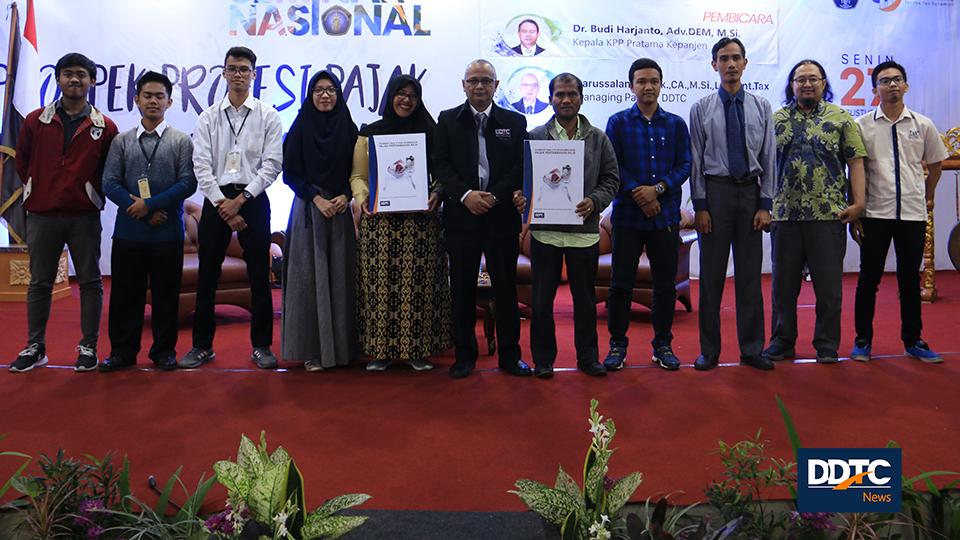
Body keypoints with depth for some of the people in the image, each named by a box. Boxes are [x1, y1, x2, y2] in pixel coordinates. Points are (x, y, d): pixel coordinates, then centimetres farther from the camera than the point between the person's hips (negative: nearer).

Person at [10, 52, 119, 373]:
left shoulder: (105, 127, -1)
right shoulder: (35, 121, 3)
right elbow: (22, 163, 13)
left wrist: (94, 196, 5)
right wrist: (39, 191, 12)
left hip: (84, 216, -1)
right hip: (41, 215, 2)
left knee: (90, 282, 3)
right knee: (39, 282, 9)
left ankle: (88, 347, 13)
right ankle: (35, 347, 19)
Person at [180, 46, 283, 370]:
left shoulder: (268, 116, 3)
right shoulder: (209, 118, 8)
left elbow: (271, 165, -4)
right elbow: (201, 165, 1)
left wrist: (241, 200, -11)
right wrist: (221, 203, -10)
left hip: (253, 199, -2)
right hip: (216, 199, 2)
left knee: (259, 275, 2)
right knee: (207, 275, 5)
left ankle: (261, 345, 12)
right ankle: (202, 345, 16)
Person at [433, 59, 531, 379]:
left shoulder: (515, 122, 9)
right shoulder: (447, 120, 9)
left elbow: (522, 165, 1)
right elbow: (440, 164, 1)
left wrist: (494, 196, -12)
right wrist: (466, 194, -14)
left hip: (502, 216, 0)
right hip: (461, 215, 0)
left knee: (506, 287, 5)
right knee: (462, 289, 5)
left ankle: (509, 355, 16)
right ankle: (464, 354, 17)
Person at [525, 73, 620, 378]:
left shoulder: (598, 139, 7)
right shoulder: (534, 137, 4)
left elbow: (611, 179, 7)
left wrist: (594, 201, -10)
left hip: (584, 230, 1)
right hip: (545, 230, -1)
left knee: (585, 297, 10)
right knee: (542, 298, 6)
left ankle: (587, 356, 23)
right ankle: (543, 358, 19)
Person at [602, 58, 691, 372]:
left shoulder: (676, 124, 11)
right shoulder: (618, 122, 5)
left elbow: (684, 165, 3)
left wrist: (657, 188, -12)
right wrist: (637, 193, -14)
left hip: (666, 215, 2)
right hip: (627, 214, -2)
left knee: (665, 284, 7)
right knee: (621, 283, 1)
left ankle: (663, 345, 19)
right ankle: (617, 344, 12)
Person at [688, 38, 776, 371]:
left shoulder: (762, 107, 7)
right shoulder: (702, 109, 3)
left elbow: (769, 159, 5)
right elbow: (696, 160, 0)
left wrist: (765, 205, -2)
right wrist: (699, 205, -8)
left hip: (751, 192, 2)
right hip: (715, 191, -1)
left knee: (750, 274, 6)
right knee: (711, 273, 2)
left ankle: (751, 350, 17)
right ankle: (709, 350, 13)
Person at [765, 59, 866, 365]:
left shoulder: (840, 118, 6)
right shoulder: (776, 120, 10)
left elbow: (855, 161, 2)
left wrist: (857, 203, -8)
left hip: (829, 214, -1)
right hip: (785, 214, 2)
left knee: (828, 283, 3)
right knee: (783, 283, 8)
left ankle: (827, 345, 14)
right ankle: (782, 342, 20)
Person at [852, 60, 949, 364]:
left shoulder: (923, 125, 6)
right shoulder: (862, 126, 0)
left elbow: (935, 163, 19)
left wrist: (928, 196, 21)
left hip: (913, 213, 2)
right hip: (875, 213, -2)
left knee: (910, 280, 9)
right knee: (868, 278, 2)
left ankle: (913, 340, 19)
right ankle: (863, 339, 13)